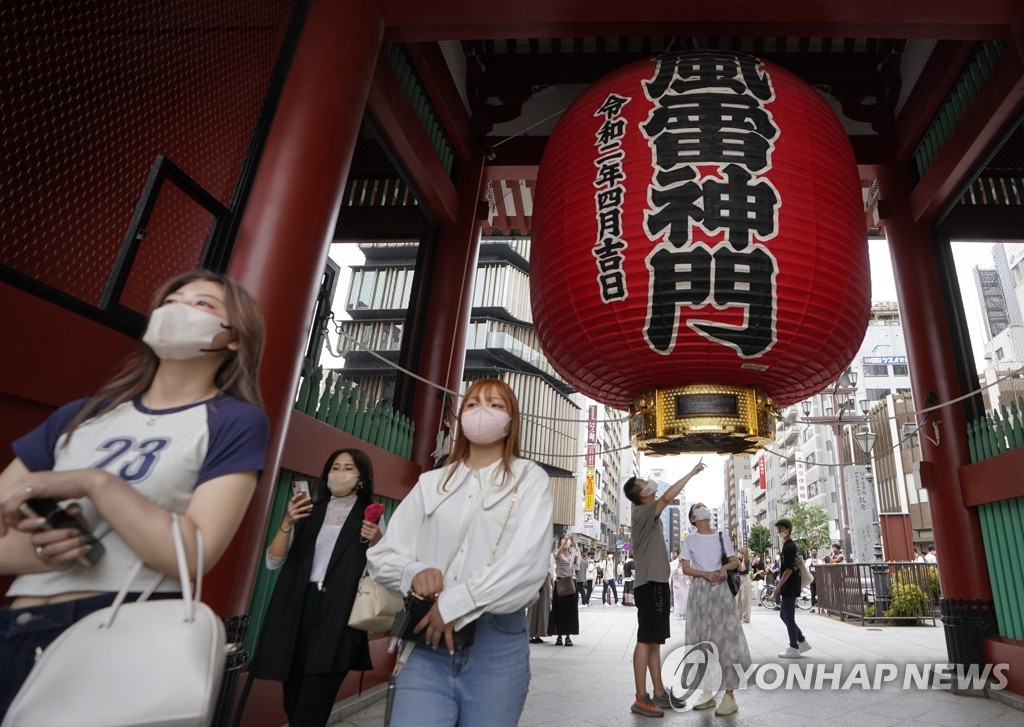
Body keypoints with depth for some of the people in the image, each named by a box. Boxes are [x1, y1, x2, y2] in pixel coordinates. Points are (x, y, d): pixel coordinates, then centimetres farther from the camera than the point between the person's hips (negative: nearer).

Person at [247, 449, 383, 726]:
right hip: (298, 610, 3)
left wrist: (378, 542, -14)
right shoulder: (308, 512, 15)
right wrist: (287, 522, -9)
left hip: (339, 616, -3)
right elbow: (273, 562, 7)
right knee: (293, 704, 9)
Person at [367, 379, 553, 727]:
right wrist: (414, 573, -11)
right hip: (428, 644, 2)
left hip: (496, 645, -2)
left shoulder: (529, 479, 2)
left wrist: (454, 605, -14)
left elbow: (529, 564, -11)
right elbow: (382, 555, 10)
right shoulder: (431, 483, 13)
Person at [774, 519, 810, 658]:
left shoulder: (788, 547, -16)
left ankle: (794, 648, 7)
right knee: (784, 615, 15)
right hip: (790, 587, 9)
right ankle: (802, 642, 22)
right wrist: (781, 586, 21)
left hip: (789, 588, -9)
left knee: (788, 617, -1)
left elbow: (788, 569, -21)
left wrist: (778, 586, -19)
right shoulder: (791, 545, 14)